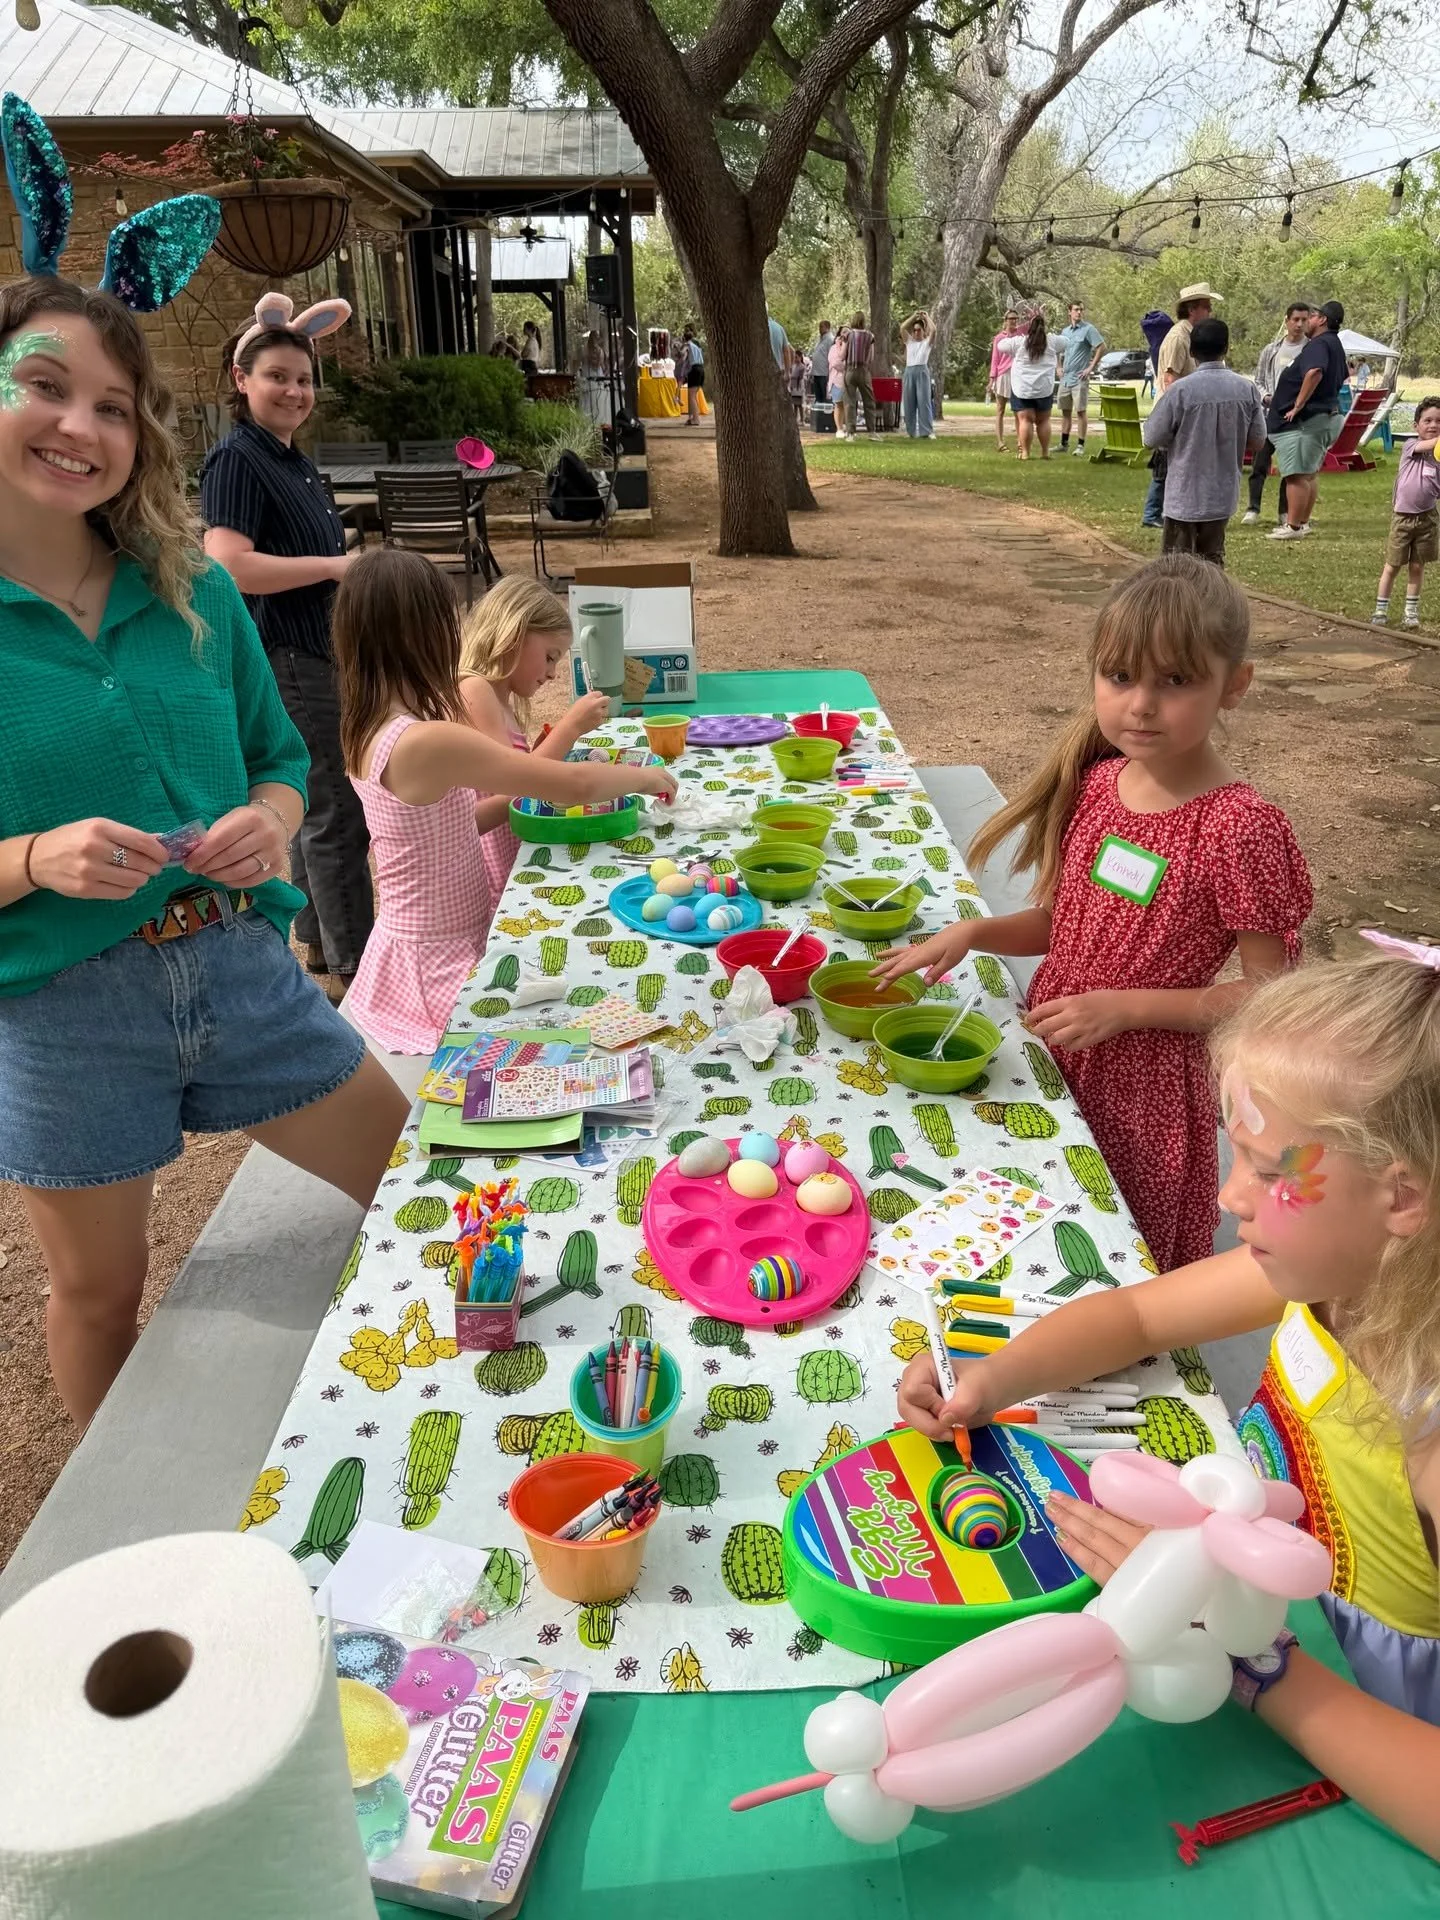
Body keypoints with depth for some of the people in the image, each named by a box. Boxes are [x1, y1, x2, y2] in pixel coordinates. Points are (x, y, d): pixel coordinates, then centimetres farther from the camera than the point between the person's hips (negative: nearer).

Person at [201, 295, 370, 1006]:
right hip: (287, 661, -9)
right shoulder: (236, 460, -14)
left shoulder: (294, 461, 15)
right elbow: (230, 565, -26)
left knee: (319, 805, 16)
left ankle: (317, 943, 29)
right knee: (337, 814, -5)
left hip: (321, 654, 9)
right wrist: (335, 565, -22)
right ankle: (351, 969, 4)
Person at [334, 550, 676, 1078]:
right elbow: (575, 785, -24)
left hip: (425, 945, 8)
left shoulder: (369, 731, 1)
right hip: (441, 965, -8)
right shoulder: (428, 742, -27)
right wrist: (646, 777, -6)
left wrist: (516, 795, 3)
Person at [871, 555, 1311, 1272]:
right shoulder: (1093, 784, -2)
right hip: (1050, 1059, 6)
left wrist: (1123, 1006, -24)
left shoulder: (1240, 828, -21)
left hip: (1144, 1086, -6)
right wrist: (972, 932, -6)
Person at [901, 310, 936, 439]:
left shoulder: (927, 342, 9)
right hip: (909, 371, 4)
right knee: (909, 402, 3)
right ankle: (912, 431, 10)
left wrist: (926, 317, 4)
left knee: (924, 401, -9)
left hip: (922, 371, -4)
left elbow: (933, 330, -7)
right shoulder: (909, 341, 16)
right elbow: (902, 328, 4)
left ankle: (927, 431, -11)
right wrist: (914, 316, 4)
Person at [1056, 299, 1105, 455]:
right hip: (1065, 378, 7)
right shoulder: (1065, 331, 13)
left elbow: (1101, 347, -11)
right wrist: (1059, 367, 12)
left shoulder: (1088, 329, -6)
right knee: (1065, 411, 11)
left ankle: (1080, 445, -2)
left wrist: (1091, 367, -13)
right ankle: (1064, 443, 20)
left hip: (1080, 378, -6)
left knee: (1081, 411, -5)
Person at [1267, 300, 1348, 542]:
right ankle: (1303, 523, 24)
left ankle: (1293, 527, -8)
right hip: (1327, 415, 11)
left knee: (1297, 475, -9)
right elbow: (1340, 378, 33)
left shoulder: (1318, 344, -15)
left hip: (1305, 420, -11)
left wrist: (1298, 406, -28)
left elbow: (1314, 373, -34)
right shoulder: (1335, 345, 19)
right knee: (1308, 475, 17)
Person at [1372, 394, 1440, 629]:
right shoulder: (1411, 447, -6)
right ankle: (1380, 609, 13)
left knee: (1417, 566, 9)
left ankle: (1411, 611, 20)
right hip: (1402, 517, -2)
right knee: (1392, 566, 3)